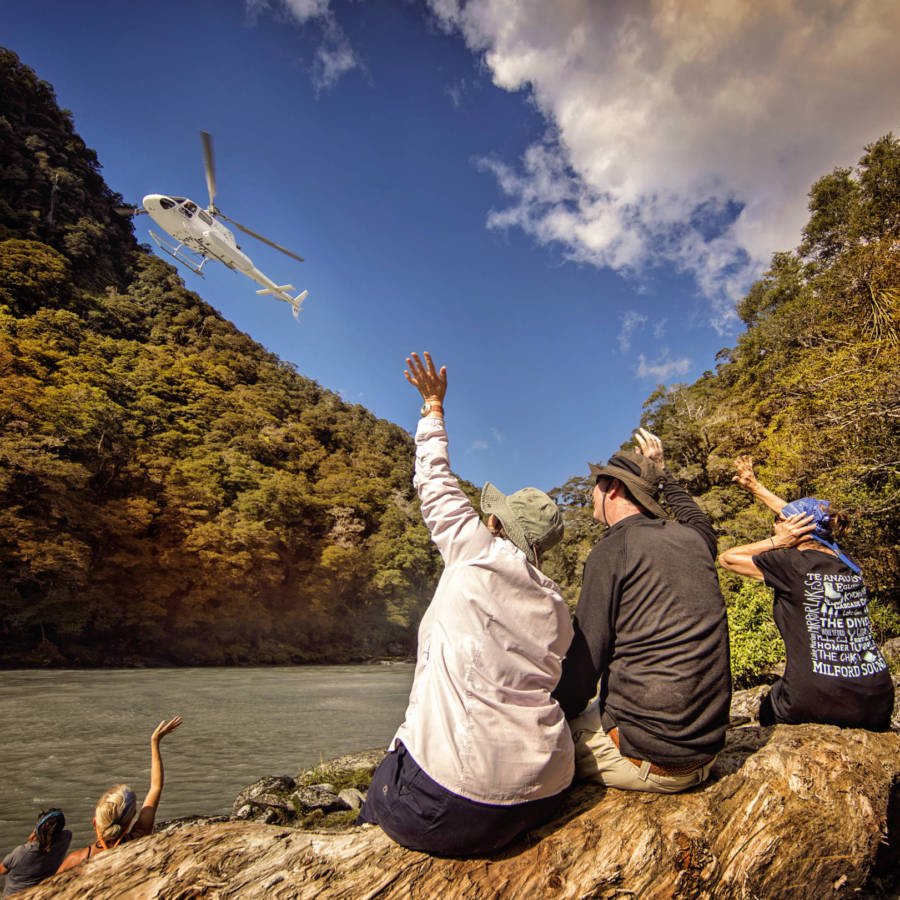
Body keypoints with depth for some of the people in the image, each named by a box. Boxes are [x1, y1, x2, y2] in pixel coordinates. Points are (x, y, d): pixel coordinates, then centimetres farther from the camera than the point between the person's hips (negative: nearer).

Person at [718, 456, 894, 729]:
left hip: (816, 704, -5)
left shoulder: (791, 564, -10)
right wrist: (755, 486, 31)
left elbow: (726, 558, 2)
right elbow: (801, 515, 23)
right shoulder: (847, 563, 9)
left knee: (768, 711, 23)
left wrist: (776, 542, 1)